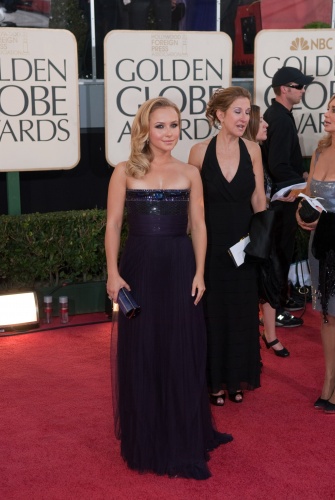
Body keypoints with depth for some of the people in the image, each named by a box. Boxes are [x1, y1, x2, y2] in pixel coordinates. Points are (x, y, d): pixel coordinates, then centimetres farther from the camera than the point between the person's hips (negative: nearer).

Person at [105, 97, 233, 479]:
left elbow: (198, 226, 6)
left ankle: (184, 441, 21)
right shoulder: (125, 172, 0)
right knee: (141, 354, 7)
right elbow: (113, 225, -1)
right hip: (139, 267, -1)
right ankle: (147, 441, 23)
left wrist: (199, 272, -1)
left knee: (182, 354, 5)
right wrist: (113, 273, -8)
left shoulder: (189, 173, 5)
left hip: (179, 268, 1)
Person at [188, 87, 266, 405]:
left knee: (242, 311, 11)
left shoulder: (252, 150, -2)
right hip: (211, 243, -2)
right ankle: (214, 379, 24)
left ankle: (238, 378, 29)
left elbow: (258, 199, 3)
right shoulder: (200, 151, -8)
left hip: (244, 243, 2)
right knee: (212, 311, 8)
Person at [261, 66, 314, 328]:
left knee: (281, 249, 19)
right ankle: (275, 310, 9)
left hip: (281, 192, 10)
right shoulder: (281, 119, -22)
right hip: (284, 195, -10)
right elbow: (278, 166, -27)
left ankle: (279, 298, 32)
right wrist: (303, 182, -15)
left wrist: (301, 173, 10)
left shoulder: (275, 114, 10)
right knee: (282, 251, -1)